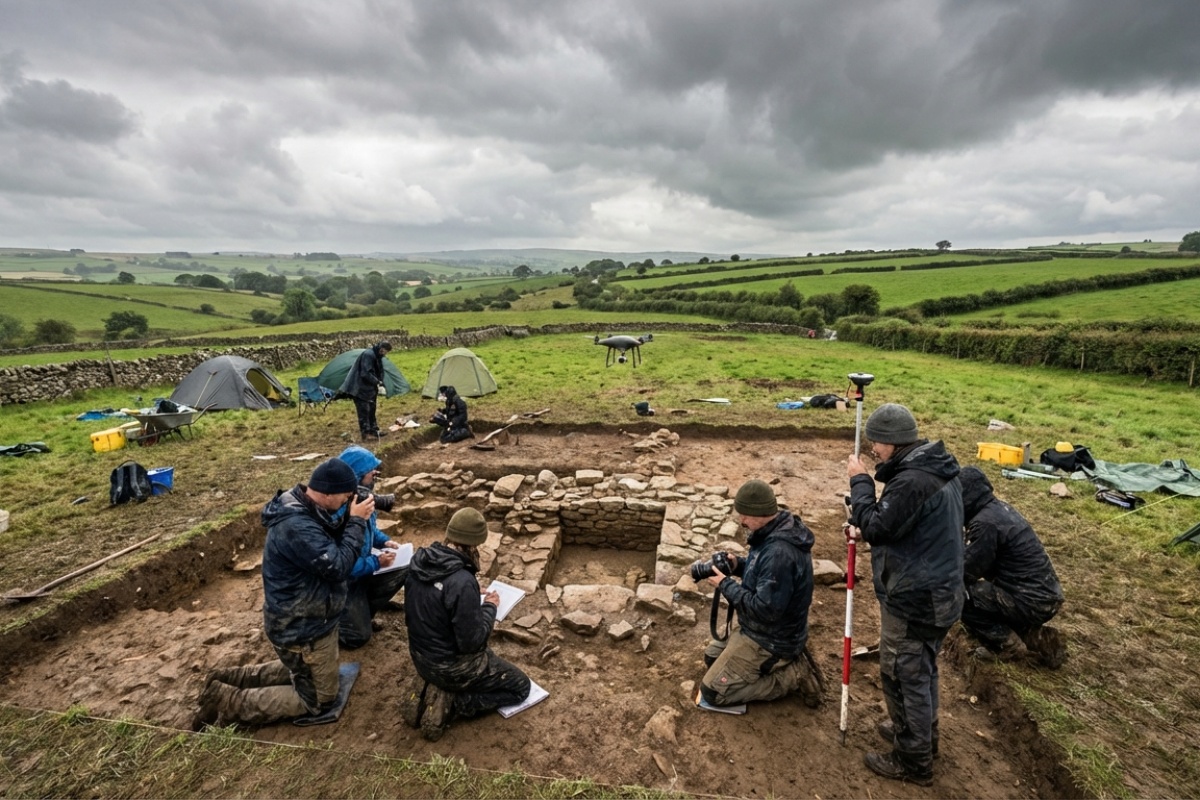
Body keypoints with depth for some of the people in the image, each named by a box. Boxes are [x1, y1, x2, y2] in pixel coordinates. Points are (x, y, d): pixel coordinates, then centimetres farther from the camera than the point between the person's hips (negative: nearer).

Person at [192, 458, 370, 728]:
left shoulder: (303, 507, -2)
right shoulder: (297, 526, -33)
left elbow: (332, 546, 7)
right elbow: (338, 567, -32)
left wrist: (350, 521, -9)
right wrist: (357, 522, -25)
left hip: (302, 619, 10)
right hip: (302, 628, -10)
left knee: (300, 670, 33)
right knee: (319, 699, 9)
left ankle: (229, 679, 28)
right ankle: (228, 702, 10)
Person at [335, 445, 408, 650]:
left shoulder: (362, 496, -8)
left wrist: (385, 541, -6)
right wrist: (377, 562, -23)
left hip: (361, 569, 8)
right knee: (358, 637, 0)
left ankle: (362, 610, 14)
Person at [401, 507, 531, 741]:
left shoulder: (419, 562, -9)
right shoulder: (462, 582, -34)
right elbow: (471, 642, -25)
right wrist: (489, 607, -10)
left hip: (421, 655, 8)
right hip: (450, 665, -8)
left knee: (486, 656, 33)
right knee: (520, 686, 11)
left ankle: (433, 689, 12)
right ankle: (448, 703, -1)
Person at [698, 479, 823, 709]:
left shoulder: (779, 552, -34)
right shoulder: (781, 530, -3)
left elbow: (766, 609, -31)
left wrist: (726, 585, -21)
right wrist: (739, 565, -3)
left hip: (771, 639, -10)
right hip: (767, 630, 10)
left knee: (712, 692, -3)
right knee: (712, 655, 23)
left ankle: (792, 676, 0)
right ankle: (789, 662, 15)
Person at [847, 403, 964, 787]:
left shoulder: (913, 480, -28)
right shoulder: (936, 469, 6)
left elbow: (876, 528, -23)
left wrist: (860, 481, -16)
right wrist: (866, 528, 4)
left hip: (914, 600, -10)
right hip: (935, 592, 10)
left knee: (903, 675, 6)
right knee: (921, 670, 25)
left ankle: (912, 760, 23)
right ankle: (922, 735, 43)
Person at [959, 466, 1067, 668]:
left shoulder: (985, 522, -22)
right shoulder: (999, 507, 6)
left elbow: (967, 571, -15)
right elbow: (976, 558, 17)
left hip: (1031, 602, -9)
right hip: (1046, 595, 9)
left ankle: (1007, 644, 1)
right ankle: (1036, 637, 16)